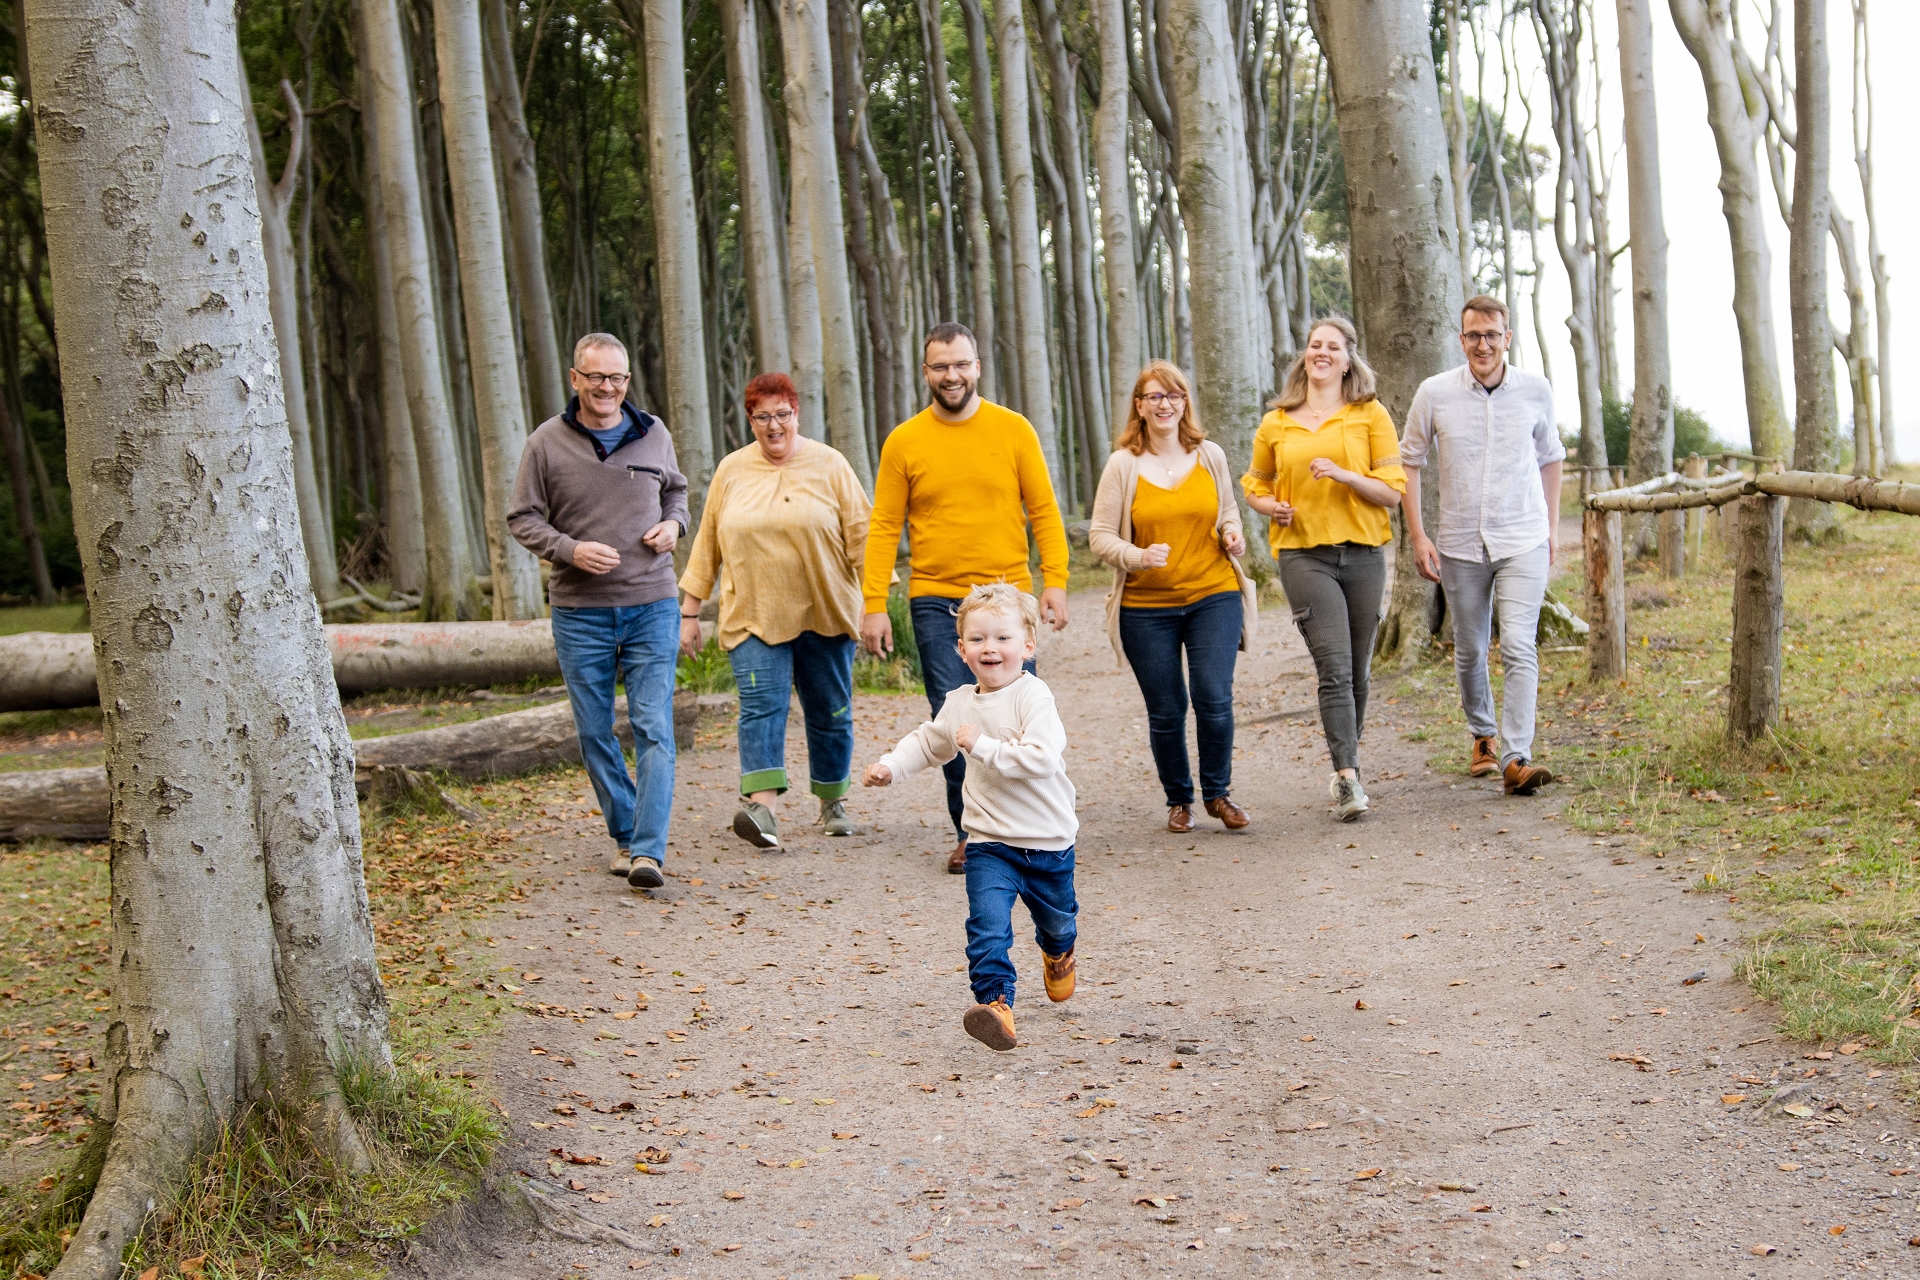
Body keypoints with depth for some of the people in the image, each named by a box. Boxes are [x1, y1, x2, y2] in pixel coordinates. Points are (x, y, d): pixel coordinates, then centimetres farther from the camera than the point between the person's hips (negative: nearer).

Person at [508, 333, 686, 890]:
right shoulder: (547, 442, -2)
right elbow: (523, 518, 1)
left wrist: (674, 523, 1)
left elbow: (676, 489, 23)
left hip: (651, 608, 0)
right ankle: (623, 835, 24)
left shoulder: (654, 435, 6)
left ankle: (648, 851, -12)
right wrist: (570, 550, -15)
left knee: (653, 728, -10)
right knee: (595, 733, 8)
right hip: (580, 612, 0)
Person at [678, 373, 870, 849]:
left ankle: (833, 802, 24)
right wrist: (689, 612, 10)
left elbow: (862, 538, 2)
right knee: (760, 705, -16)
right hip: (753, 616, 0)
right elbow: (707, 545, 12)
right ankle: (762, 807, -27)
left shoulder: (829, 465, 3)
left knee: (830, 711, 7)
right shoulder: (731, 471, 8)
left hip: (823, 615, 0)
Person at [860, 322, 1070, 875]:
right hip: (936, 604, 0)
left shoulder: (1013, 430, 3)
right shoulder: (904, 441, 2)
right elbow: (884, 527, 2)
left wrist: (1055, 581, -7)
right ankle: (970, 833, 9)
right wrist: (874, 605, -4)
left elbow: (1044, 511, 3)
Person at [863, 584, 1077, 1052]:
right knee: (987, 925, -21)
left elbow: (1042, 758, -31)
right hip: (990, 843, 2)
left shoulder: (1033, 697, -18)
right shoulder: (959, 703, 1)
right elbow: (929, 742, 21)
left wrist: (982, 746, -29)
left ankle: (1058, 952, 56)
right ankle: (995, 1004, -21)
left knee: (1056, 920, 23)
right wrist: (891, 766, 9)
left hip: (1049, 843, -2)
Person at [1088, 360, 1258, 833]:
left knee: (1214, 700, -8)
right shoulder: (1123, 465, -2)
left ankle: (1218, 792, 14)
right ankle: (1178, 799, 24)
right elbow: (1100, 534, -2)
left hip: (1213, 596, 1)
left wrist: (1232, 535, -1)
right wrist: (1138, 557, -20)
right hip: (1146, 606, -1)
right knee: (1166, 712, 4)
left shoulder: (1210, 456, 6)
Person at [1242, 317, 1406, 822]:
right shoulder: (1277, 424, 9)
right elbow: (1254, 485, 23)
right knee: (1335, 668, -14)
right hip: (1303, 555, -1)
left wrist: (1345, 475, -15)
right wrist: (1271, 506, 1)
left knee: (1356, 672, 8)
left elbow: (1393, 492, 1)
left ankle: (1345, 769, 25)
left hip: (1362, 553, 1)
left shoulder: (1370, 416, 5)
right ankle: (1347, 776, -17)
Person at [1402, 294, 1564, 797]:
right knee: (1470, 651, 14)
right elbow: (1410, 462, 5)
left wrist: (1551, 527, 13)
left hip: (1523, 542, -1)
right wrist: (1417, 535, -1)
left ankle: (1516, 759, -16)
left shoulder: (1536, 390, -2)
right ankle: (1482, 735, 37)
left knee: (1519, 648, -14)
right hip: (1460, 544, 1)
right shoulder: (1435, 393, -5)